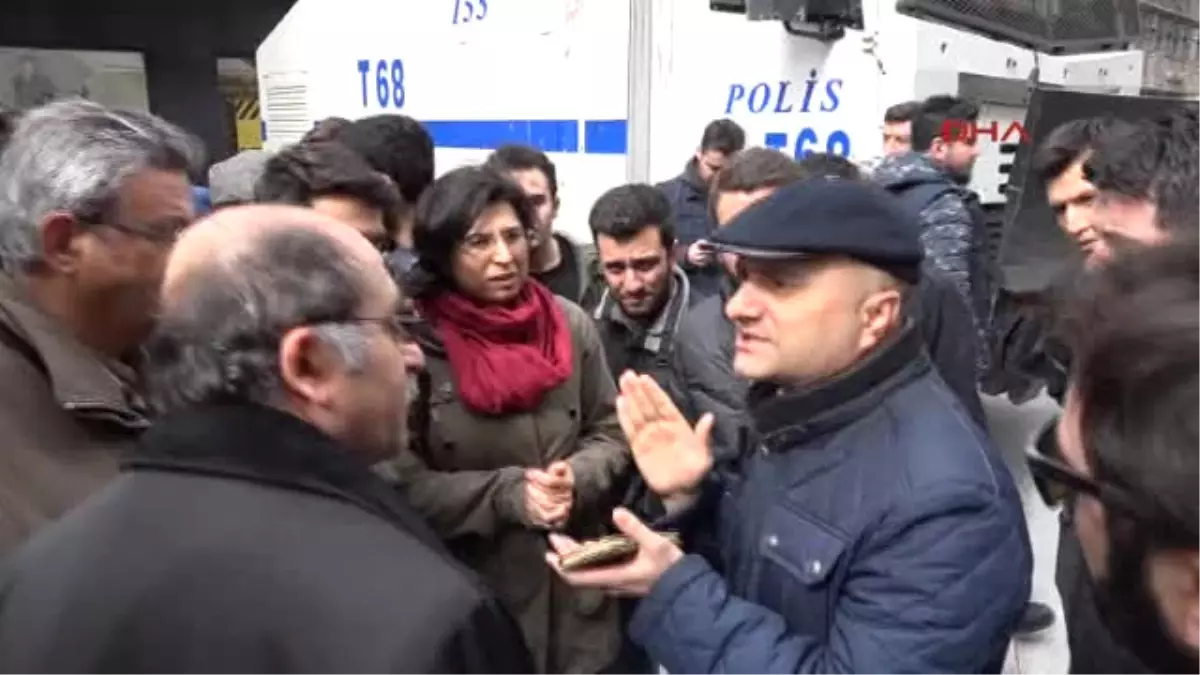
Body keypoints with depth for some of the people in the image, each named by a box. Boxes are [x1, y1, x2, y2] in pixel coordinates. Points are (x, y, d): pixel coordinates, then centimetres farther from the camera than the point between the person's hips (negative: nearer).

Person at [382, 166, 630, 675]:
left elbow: (611, 434, 5)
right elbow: (400, 482, -13)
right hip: (469, 597, -3)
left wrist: (578, 477, -15)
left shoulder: (571, 325, -2)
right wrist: (508, 494, -20)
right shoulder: (412, 340, -13)